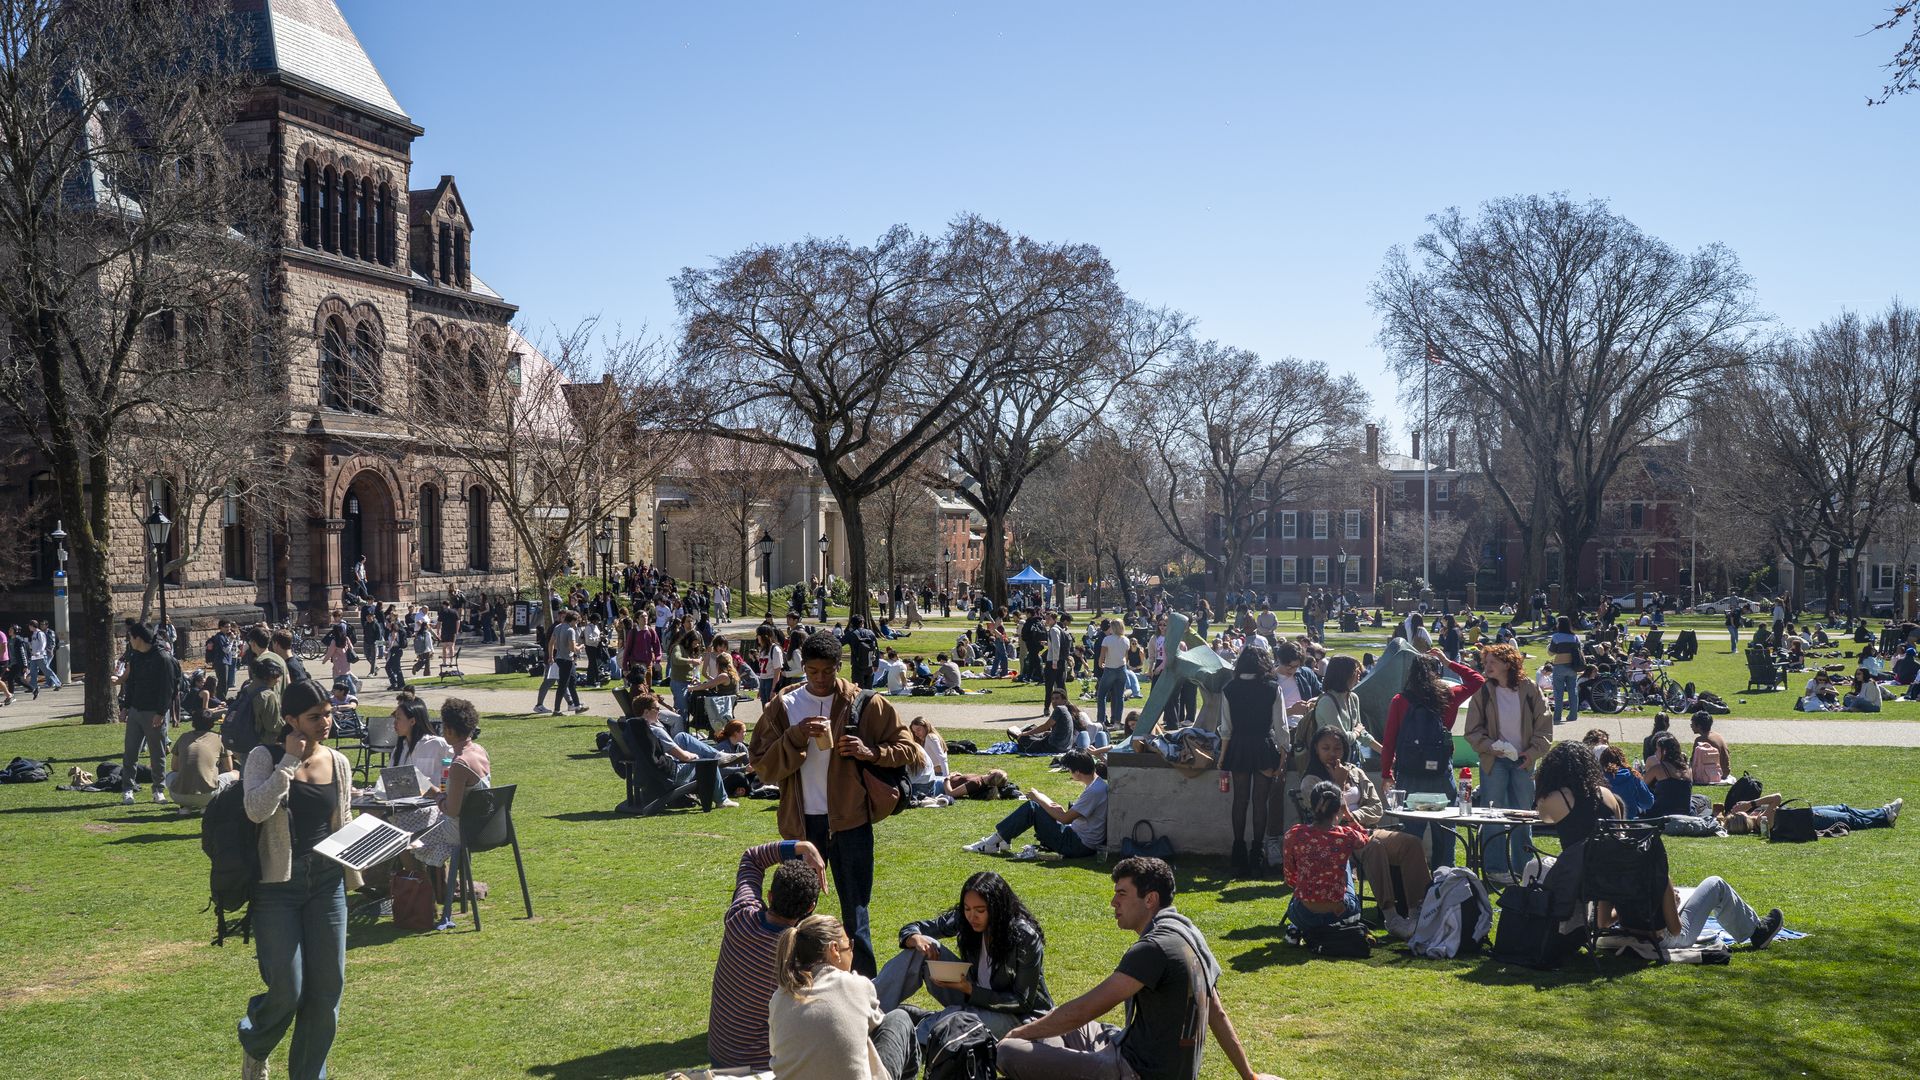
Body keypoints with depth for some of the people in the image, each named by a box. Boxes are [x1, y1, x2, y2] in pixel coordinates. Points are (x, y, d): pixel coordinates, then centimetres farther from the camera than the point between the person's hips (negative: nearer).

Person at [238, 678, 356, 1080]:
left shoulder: (338, 763, 7)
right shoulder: (265, 758, -5)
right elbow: (256, 810, -22)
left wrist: (352, 878, 12)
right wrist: (289, 761, -19)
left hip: (326, 884, 4)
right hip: (276, 885, -4)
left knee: (327, 990, 4)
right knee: (287, 991, -5)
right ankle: (253, 1046, 28)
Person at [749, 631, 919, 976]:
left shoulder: (866, 704, -1)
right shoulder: (783, 706, 3)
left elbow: (909, 750, 1)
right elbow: (761, 764, -2)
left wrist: (871, 752, -17)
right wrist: (796, 736, -17)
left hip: (850, 821, -2)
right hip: (801, 822, 2)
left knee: (855, 912, 4)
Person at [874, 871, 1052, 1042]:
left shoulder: (1026, 938, -23)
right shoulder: (963, 919, -9)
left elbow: (1023, 1002, -20)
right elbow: (912, 929, 0)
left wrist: (969, 989, -31)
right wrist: (916, 939, -26)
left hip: (1020, 1016, -5)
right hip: (973, 997, 5)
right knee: (921, 950, -12)